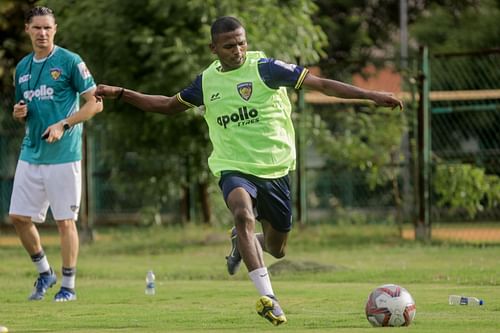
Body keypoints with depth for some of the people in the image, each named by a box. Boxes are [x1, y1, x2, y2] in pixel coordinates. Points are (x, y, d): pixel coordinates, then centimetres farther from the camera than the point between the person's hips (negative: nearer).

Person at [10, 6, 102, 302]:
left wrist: (63, 125, -16)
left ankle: (68, 286, 6)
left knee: (65, 221, -3)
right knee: (19, 217, 4)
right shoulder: (22, 68, 14)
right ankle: (44, 273, 23)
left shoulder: (70, 62, -5)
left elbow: (95, 103, -6)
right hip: (30, 153, 6)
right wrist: (18, 113, 0)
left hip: (63, 154, -6)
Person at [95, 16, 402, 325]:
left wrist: (371, 95, -16)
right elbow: (169, 105, 22)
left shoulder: (264, 68, -7)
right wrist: (120, 93, 15)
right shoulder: (207, 82, 5)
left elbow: (320, 83, -9)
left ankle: (242, 241, 47)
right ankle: (267, 296, -33)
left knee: (277, 249, 9)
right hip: (234, 169, 0)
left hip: (275, 169, 0)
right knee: (244, 214, -33)